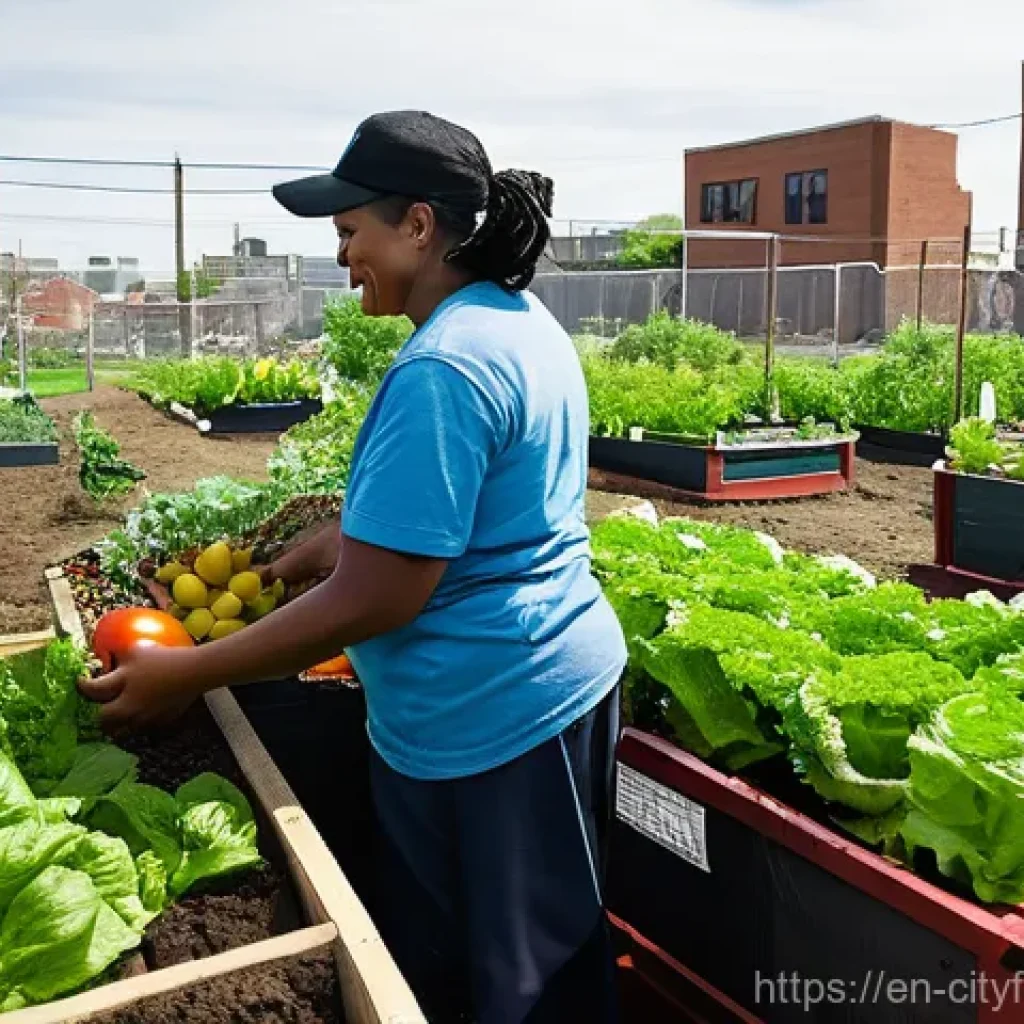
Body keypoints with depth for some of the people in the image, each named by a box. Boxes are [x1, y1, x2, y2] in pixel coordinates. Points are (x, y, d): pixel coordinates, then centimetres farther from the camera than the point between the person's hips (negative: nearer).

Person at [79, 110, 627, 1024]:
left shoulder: (442, 368, -25)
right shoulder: (526, 322, 7)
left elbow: (376, 600, -25)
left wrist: (185, 677, -16)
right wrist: (320, 550, 14)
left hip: (484, 722, -10)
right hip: (563, 680, 10)